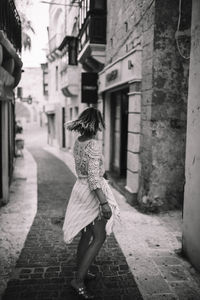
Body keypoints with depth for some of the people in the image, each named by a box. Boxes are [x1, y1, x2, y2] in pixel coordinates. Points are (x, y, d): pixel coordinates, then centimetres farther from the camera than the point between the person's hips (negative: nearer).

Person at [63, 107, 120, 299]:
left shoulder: (78, 141, 4)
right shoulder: (93, 144, -22)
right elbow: (93, 176, -27)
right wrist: (104, 202, -26)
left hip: (80, 188, 9)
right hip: (93, 191, -9)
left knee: (86, 235, 21)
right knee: (99, 238, 2)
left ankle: (82, 272, 36)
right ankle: (78, 280, 5)